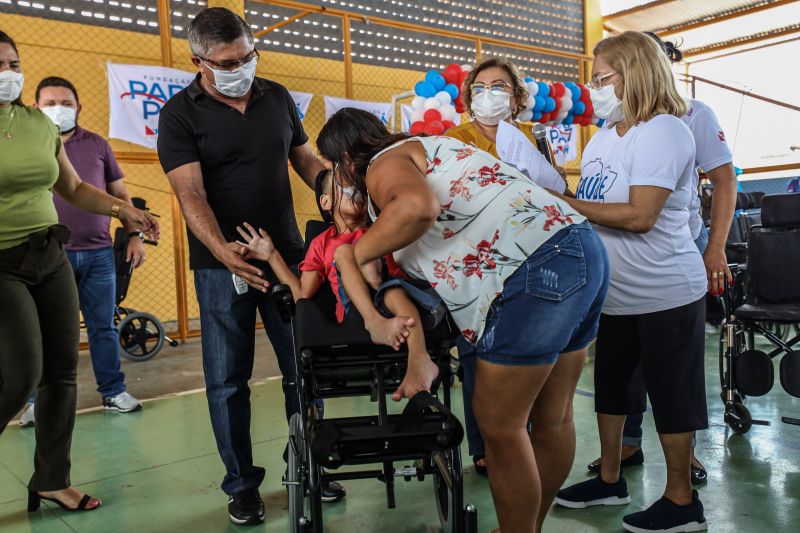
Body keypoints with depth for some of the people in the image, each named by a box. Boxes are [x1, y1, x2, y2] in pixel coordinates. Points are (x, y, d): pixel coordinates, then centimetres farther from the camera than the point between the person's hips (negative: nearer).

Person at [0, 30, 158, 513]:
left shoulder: (40, 122, 7)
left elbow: (73, 188, 15)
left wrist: (124, 211, 4)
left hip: (50, 258, 6)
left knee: (63, 371, 7)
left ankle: (52, 480, 22)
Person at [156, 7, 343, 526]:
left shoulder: (277, 97, 7)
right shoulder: (180, 114, -6)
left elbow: (307, 161, 15)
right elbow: (191, 194, -15)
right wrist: (222, 249, -32)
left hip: (289, 254, 3)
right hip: (223, 264, -3)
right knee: (228, 380, 5)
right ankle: (242, 483, 21)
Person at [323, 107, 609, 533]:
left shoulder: (384, 164, 0)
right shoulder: (428, 150, 30)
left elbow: (417, 205, -25)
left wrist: (356, 254, -9)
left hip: (536, 271, -10)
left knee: (499, 425, 4)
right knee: (551, 417, 19)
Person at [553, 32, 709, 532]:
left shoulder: (664, 131, -16)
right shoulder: (604, 136, 9)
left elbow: (639, 216, -25)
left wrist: (563, 204, -21)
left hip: (666, 294, -8)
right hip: (616, 292, 9)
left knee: (671, 395, 4)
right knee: (611, 386, 17)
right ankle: (610, 480, 34)